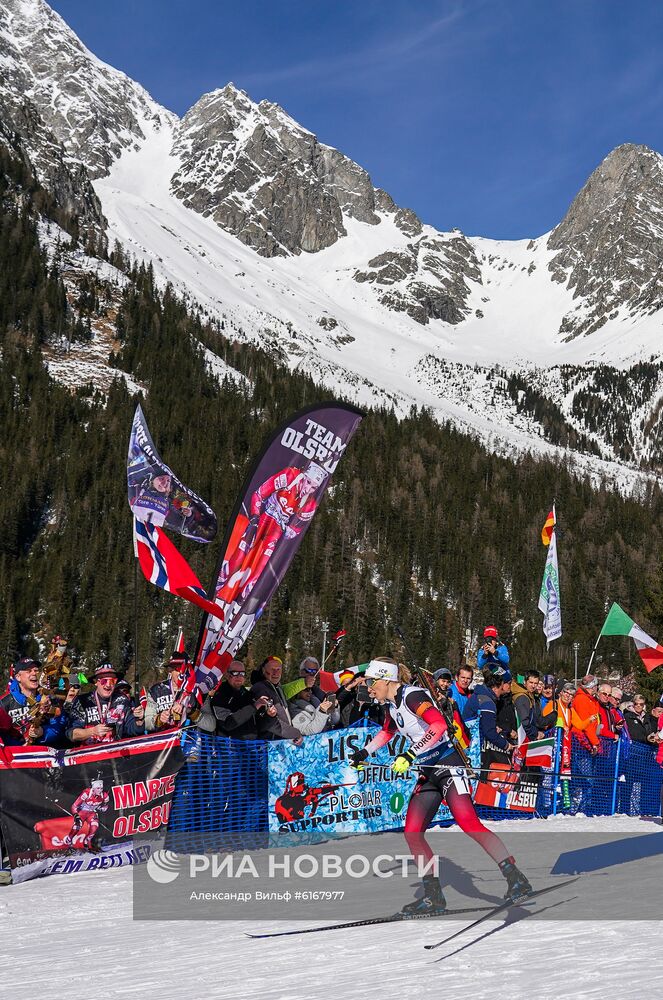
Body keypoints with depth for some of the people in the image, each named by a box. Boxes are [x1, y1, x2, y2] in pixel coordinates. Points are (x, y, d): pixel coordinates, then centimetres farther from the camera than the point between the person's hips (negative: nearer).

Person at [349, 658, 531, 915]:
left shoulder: (412, 696, -15)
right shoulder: (392, 705, 14)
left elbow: (439, 724, -31)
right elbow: (387, 731, 38)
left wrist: (410, 754, -33)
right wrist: (364, 753, 34)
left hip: (448, 765, -9)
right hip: (428, 773, 9)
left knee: (468, 823, -24)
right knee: (412, 833, 0)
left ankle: (516, 878, -19)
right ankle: (434, 896, 6)